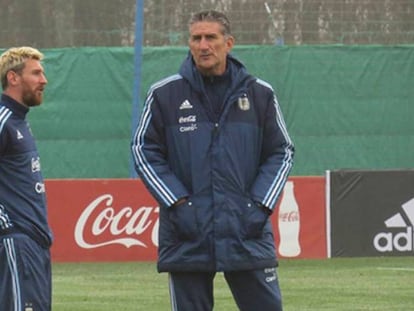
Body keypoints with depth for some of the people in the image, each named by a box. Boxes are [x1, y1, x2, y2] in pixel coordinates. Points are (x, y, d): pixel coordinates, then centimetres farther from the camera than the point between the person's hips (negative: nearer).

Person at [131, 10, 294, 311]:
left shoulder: (259, 94, 5)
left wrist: (260, 204, -2)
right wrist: (177, 202, -6)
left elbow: (281, 151, 10)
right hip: (187, 239, 0)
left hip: (249, 237, 1)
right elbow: (144, 150, 5)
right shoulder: (164, 94, 1)